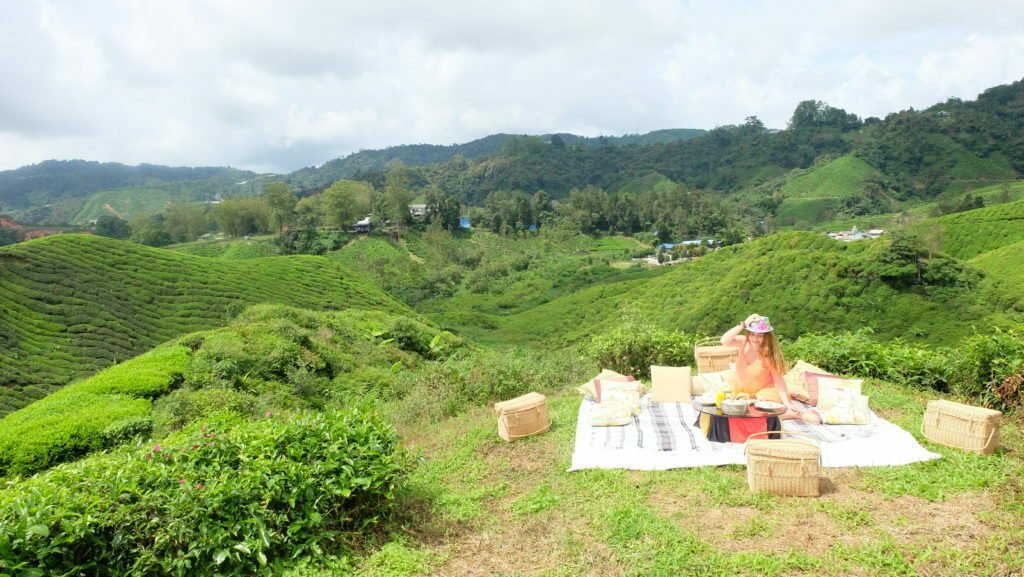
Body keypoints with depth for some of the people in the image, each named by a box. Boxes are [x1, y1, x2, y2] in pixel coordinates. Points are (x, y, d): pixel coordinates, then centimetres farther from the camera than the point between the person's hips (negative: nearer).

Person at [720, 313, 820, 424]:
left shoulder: (769, 353, -16)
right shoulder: (743, 342, -9)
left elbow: (778, 380, -18)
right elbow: (724, 341, -28)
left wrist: (787, 403, -29)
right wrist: (743, 324, -32)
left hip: (764, 392, -4)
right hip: (742, 393, 4)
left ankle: (799, 413, -16)